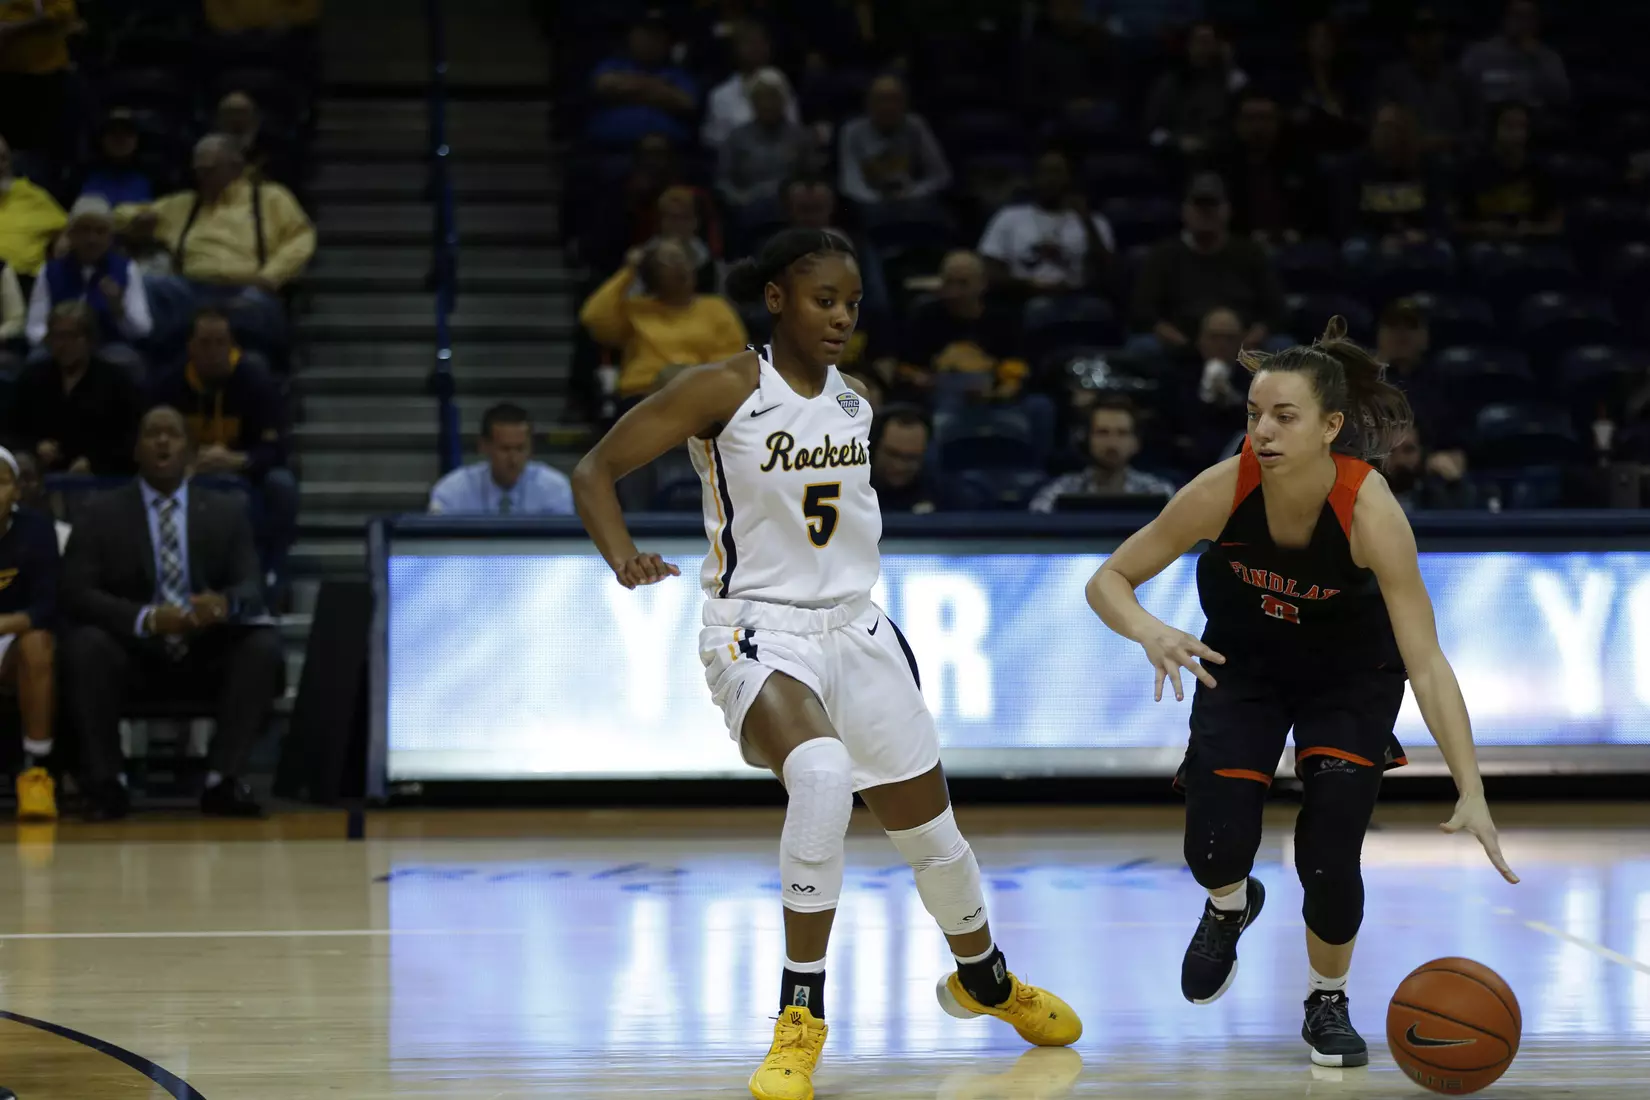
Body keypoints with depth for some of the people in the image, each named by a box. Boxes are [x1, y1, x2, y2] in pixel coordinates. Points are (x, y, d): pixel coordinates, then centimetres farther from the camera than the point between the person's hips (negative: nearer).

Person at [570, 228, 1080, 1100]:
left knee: (931, 830, 13)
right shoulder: (723, 391, -11)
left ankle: (983, 979, 44)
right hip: (758, 632, -6)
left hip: (855, 629, 6)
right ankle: (800, 1020, -25)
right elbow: (594, 470, -10)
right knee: (821, 775, -35)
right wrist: (624, 561, -26)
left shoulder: (855, 402, 7)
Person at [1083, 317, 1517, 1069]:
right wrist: (1150, 633, -43)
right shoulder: (1223, 490, -30)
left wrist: (1472, 796, -44)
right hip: (1243, 663, 1)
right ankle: (1230, 907, 26)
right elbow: (1108, 581, -20)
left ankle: (1329, 1005, 17)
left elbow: (1426, 662, -36)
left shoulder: (1371, 512, -35)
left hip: (1352, 674, -1)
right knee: (1216, 848, -14)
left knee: (1330, 858, -13)